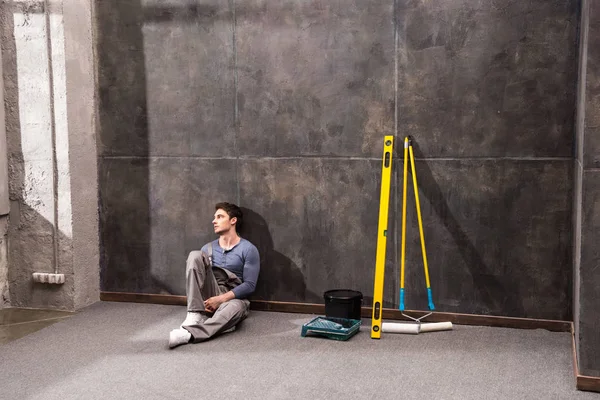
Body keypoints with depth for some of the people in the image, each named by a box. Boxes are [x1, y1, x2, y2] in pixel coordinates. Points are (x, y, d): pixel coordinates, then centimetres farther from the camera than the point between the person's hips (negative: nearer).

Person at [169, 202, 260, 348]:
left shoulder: (248, 250, 0)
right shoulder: (208, 248, 14)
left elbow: (249, 285, -8)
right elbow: (197, 274, 11)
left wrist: (221, 299, -19)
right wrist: (204, 301, -11)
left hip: (232, 297, -3)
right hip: (209, 295, 3)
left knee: (236, 308, -42)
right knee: (195, 255, -20)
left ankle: (189, 334, -55)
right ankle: (195, 315, -29)